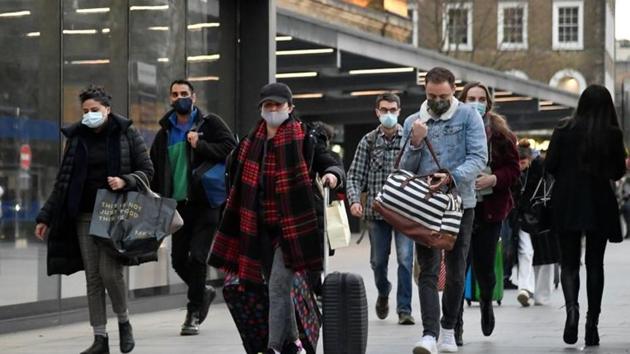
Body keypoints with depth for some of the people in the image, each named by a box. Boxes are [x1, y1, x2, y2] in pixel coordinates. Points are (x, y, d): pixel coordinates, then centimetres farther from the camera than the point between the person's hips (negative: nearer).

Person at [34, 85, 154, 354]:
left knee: (109, 270, -14)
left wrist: (125, 181, -18)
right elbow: (63, 181, 13)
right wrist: (45, 217, 10)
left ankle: (124, 321, 12)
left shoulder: (127, 135, 0)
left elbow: (147, 171, 2)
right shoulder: (76, 138, 10)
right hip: (85, 214, 4)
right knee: (92, 275, 2)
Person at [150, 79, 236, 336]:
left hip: (205, 202, -5)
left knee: (197, 257, -10)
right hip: (178, 204, 5)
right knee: (178, 259, 5)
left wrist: (200, 145, -19)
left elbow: (230, 149, -9)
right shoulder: (164, 133, 15)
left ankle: (194, 313, 0)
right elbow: (155, 169, 17)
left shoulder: (209, 124, 2)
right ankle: (203, 292, 32)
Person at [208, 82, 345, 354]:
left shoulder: (303, 138, -5)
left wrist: (332, 174, -26)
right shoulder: (252, 142, 10)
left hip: (291, 226, -6)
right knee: (277, 288, 13)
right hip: (260, 227, 6)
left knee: (278, 286, -11)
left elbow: (332, 164, -3)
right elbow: (238, 177, 21)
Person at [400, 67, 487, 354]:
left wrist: (452, 176, -25)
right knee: (428, 271, -9)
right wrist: (415, 142, -9)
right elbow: (405, 169, 9)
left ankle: (449, 330, 22)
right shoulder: (413, 122, 9)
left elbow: (479, 157, -10)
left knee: (456, 271, 8)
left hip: (461, 203, -1)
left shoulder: (468, 116, 0)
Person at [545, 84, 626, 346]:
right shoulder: (613, 134, -4)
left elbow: (549, 166, -3)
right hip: (599, 204, 0)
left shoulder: (565, 129, -4)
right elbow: (619, 172, 3)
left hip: (567, 202, 0)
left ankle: (572, 307, -20)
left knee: (569, 261, 6)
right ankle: (592, 323, 8)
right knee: (595, 264, 10)